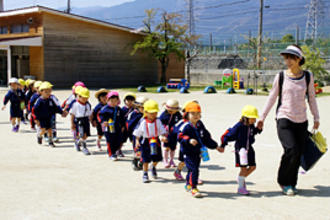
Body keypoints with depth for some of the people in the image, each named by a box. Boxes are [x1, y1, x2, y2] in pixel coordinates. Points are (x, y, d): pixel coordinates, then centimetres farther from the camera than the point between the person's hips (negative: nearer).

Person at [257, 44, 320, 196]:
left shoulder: (308, 77, 4)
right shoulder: (280, 77, 0)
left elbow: (311, 98, 13)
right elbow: (272, 98, 6)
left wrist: (316, 118, 13)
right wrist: (262, 117, 6)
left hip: (301, 121, 3)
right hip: (284, 119, -3)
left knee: (298, 155, 3)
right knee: (292, 150, -17)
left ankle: (292, 183, 22)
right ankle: (283, 181, 4)